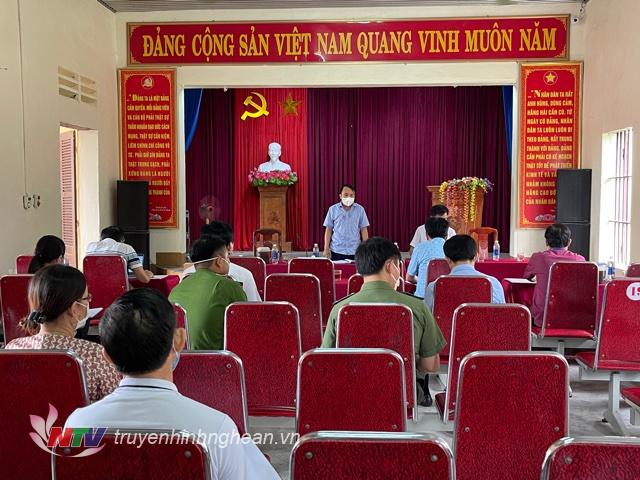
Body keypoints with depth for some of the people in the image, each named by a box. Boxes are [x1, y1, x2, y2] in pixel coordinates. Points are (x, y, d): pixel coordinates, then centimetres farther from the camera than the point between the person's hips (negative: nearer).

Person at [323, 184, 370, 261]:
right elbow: (328, 229, 6)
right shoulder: (333, 209, 3)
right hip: (337, 251, 0)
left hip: (354, 251, 0)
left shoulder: (360, 209, 3)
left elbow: (363, 229, 5)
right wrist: (326, 249, 0)